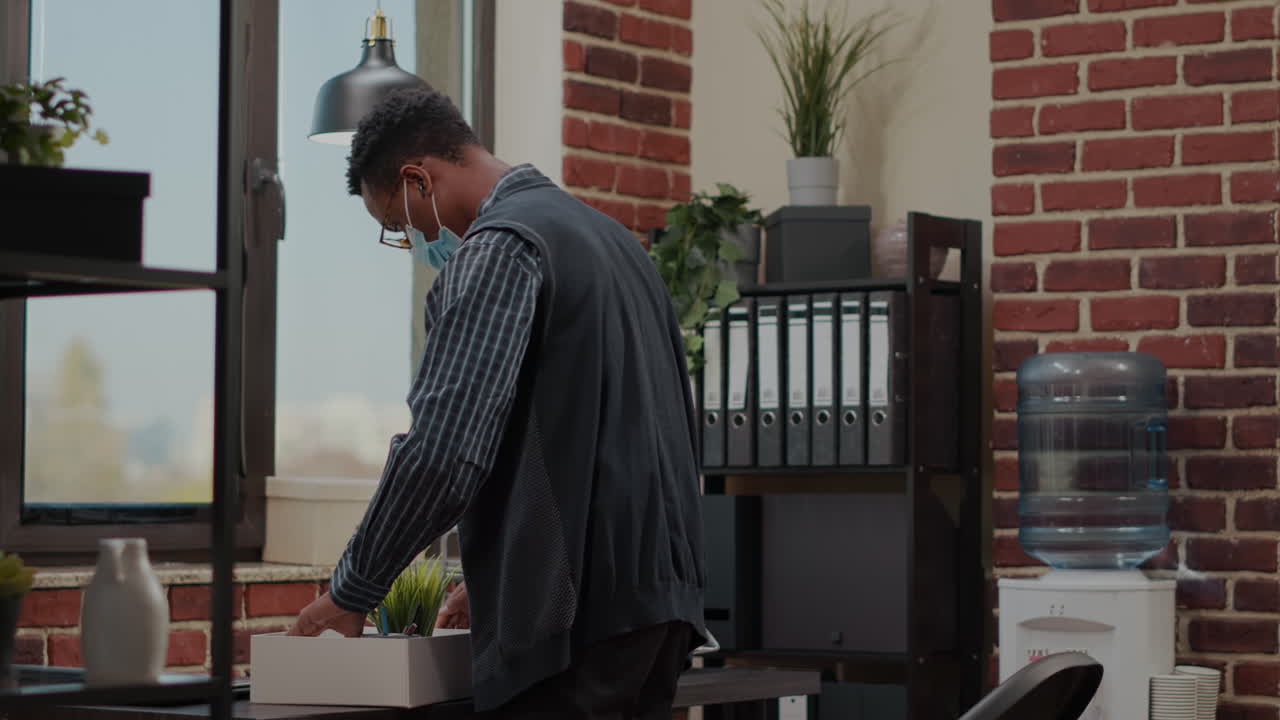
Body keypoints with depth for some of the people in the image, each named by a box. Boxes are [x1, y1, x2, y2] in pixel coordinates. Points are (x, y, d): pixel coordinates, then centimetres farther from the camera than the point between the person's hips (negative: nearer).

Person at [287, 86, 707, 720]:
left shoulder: (498, 249, -10)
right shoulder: (606, 234, 20)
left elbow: (443, 451, -19)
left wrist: (352, 591, -6)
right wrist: (500, 578, 25)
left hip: (580, 617, -9)